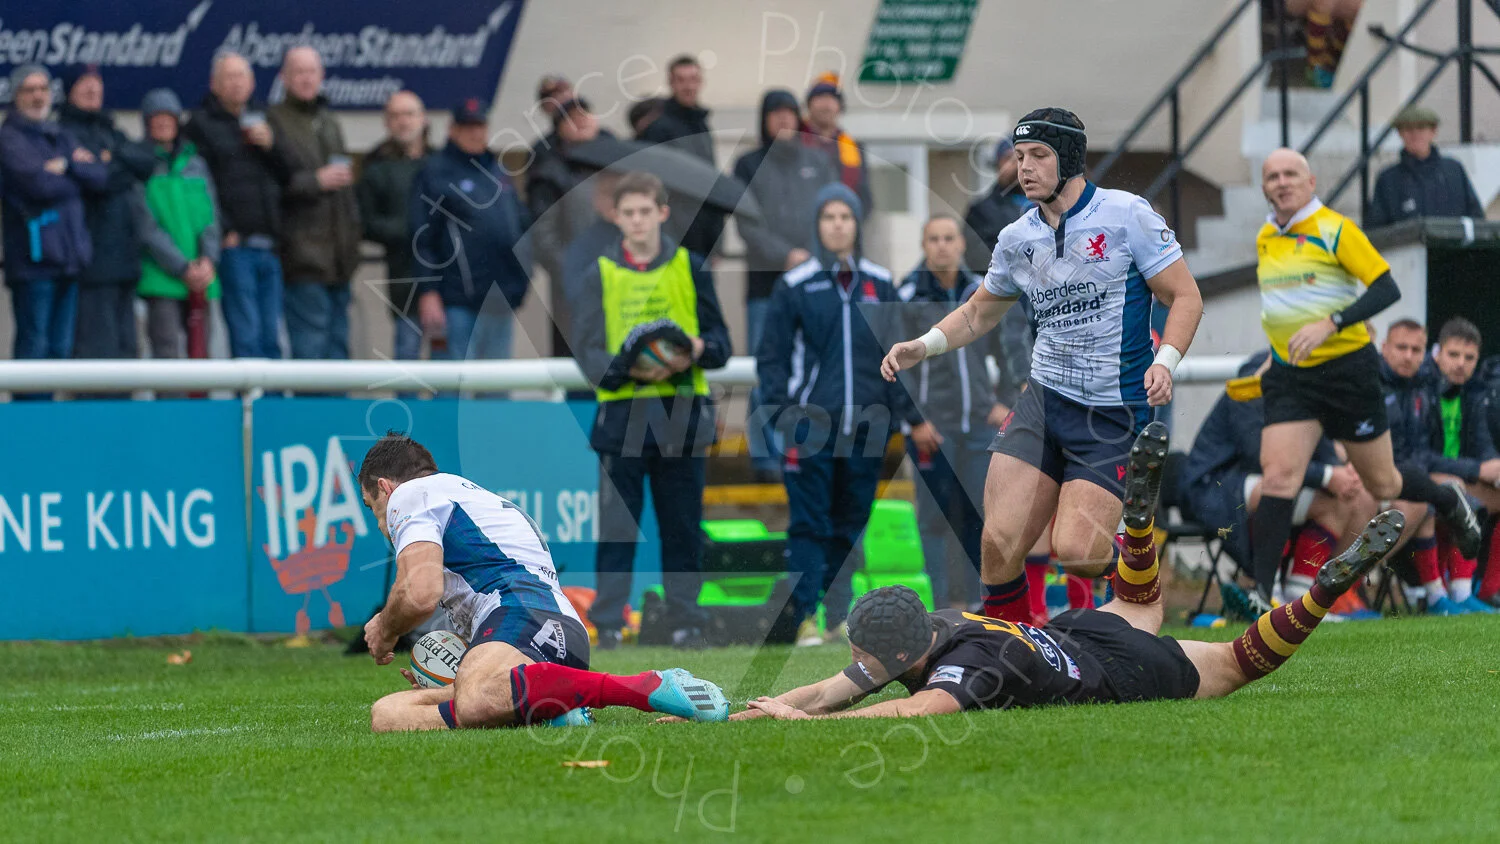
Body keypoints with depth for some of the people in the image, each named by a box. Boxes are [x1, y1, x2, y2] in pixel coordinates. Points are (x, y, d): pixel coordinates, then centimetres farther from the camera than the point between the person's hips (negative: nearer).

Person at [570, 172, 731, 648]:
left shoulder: (689, 268, 8)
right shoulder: (600, 275, 5)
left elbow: (720, 341, 8)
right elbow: (586, 351, -1)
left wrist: (697, 351, -14)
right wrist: (627, 367, -20)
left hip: (681, 414, 1)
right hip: (622, 414, -1)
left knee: (683, 527, 5)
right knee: (616, 527, -3)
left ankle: (685, 621, 13)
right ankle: (608, 623, -1)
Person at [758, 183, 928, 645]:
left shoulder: (879, 285, 11)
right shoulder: (795, 286, 2)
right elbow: (771, 356, 2)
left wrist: (911, 415, 9)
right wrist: (784, 412, -10)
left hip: (866, 425, 3)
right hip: (812, 424, -3)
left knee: (850, 523, 7)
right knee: (810, 522, -7)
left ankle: (839, 614, 15)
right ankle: (804, 617, -8)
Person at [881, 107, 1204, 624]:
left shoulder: (1127, 214, -6)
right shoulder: (1018, 239, 8)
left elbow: (1185, 296, -4)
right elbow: (980, 312, 24)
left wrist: (1165, 361, -20)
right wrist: (924, 346, 7)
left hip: (1114, 415, -4)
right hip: (1043, 402, 4)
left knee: (1075, 552, -17)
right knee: (1000, 544, -10)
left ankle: (1137, 552, 18)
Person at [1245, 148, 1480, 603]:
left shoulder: (1334, 229, -11)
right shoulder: (1265, 240, 9)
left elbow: (1387, 288, -17)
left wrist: (1330, 324, -27)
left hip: (1347, 368, -4)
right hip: (1289, 375, 4)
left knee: (1383, 484, 8)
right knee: (1278, 476, -14)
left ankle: (1449, 502, 40)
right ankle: (1261, 591, -16)